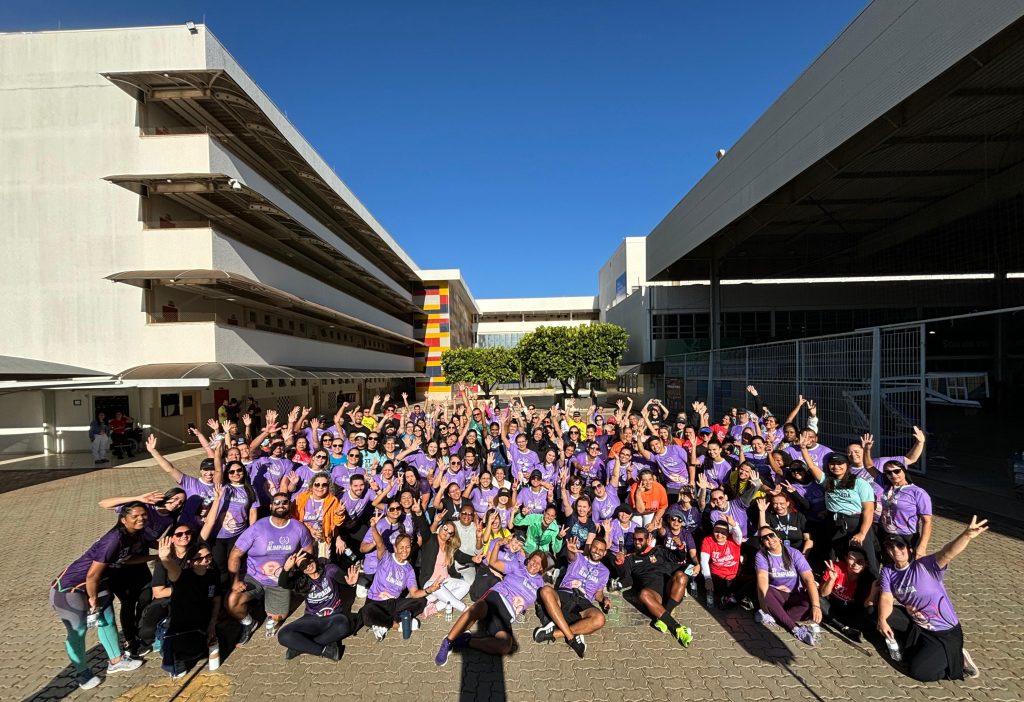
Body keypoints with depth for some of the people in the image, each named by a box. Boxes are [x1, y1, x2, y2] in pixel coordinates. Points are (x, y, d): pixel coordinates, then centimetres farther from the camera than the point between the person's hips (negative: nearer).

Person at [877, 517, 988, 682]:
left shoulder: (926, 566, -22)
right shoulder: (887, 572, -5)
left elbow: (947, 553, -41)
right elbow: (886, 599, -13)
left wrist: (966, 535, -60)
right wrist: (882, 620, -32)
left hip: (944, 632, -5)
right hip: (915, 625, 5)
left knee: (917, 671, -12)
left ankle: (957, 658, 11)